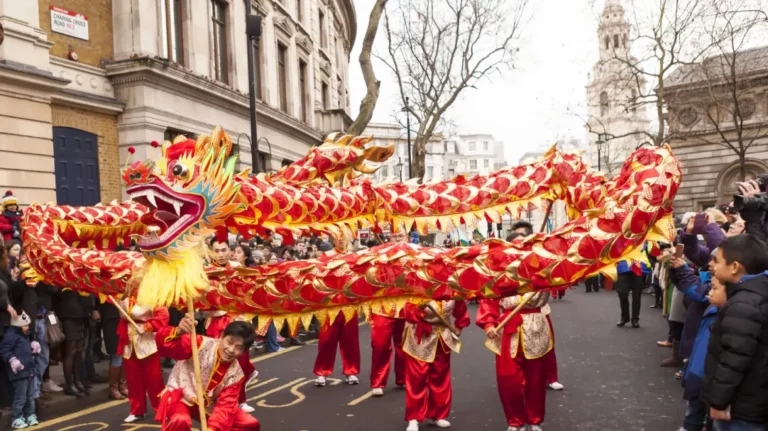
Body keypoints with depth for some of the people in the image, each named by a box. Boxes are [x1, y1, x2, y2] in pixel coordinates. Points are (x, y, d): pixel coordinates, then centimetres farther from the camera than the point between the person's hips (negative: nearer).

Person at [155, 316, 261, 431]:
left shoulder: (236, 373, -11)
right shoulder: (201, 345, -23)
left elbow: (226, 405, -17)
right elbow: (165, 346, -34)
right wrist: (178, 332, -57)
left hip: (207, 405, 5)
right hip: (179, 397, -4)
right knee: (181, 421, -40)